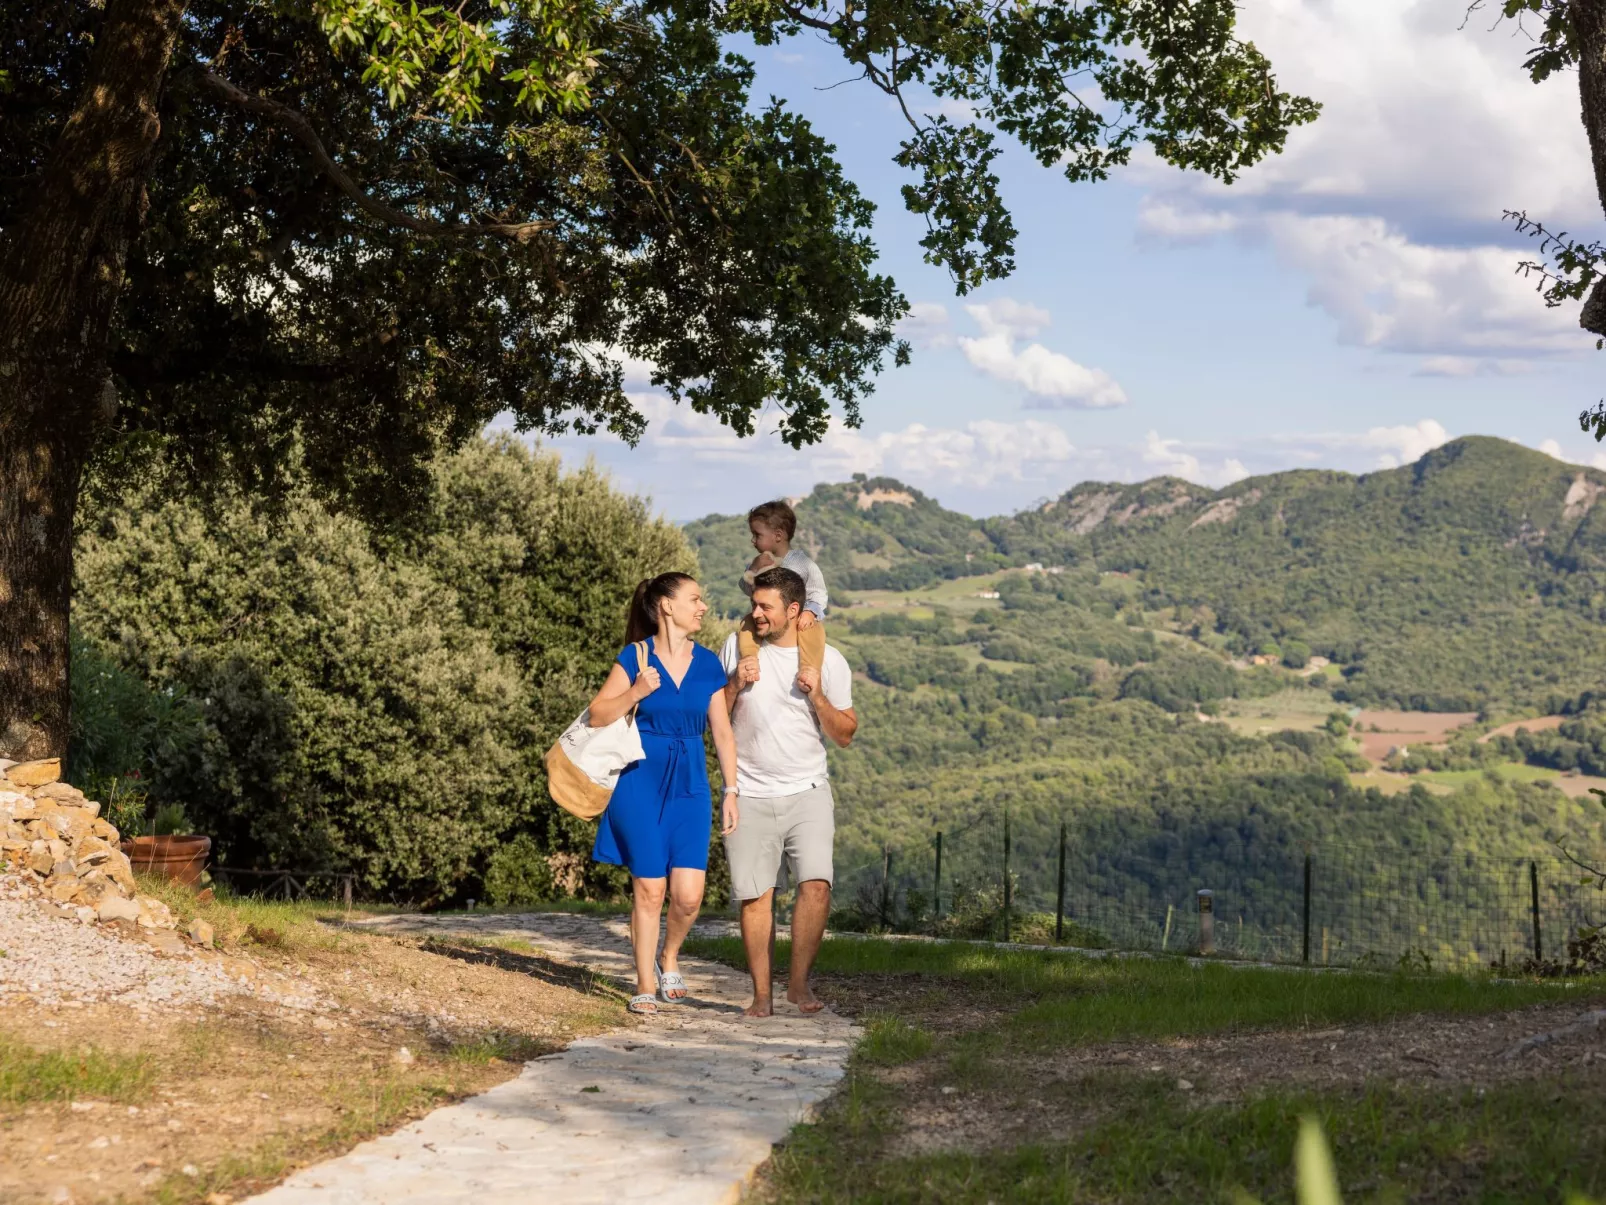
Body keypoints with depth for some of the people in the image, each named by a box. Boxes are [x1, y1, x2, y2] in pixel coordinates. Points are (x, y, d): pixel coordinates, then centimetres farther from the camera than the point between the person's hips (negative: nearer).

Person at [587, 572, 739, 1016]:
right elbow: (597, 716, -3)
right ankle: (645, 986, 13)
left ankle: (669, 959, 23)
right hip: (640, 783, -3)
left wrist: (731, 792, 5)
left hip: (689, 786, 3)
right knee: (649, 890, -1)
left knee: (688, 894, -6)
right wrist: (636, 693, -18)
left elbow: (723, 733, 9)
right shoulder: (636, 658, -3)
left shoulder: (708, 664, 5)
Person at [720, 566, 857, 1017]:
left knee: (817, 884, -16)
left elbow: (845, 735, 2)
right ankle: (762, 993, 12)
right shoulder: (737, 645, 3)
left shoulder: (829, 660, 0)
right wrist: (735, 684, -9)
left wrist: (817, 696, -13)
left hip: (807, 793, -1)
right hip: (750, 795, 1)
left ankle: (799, 982, -1)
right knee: (755, 895, 1)